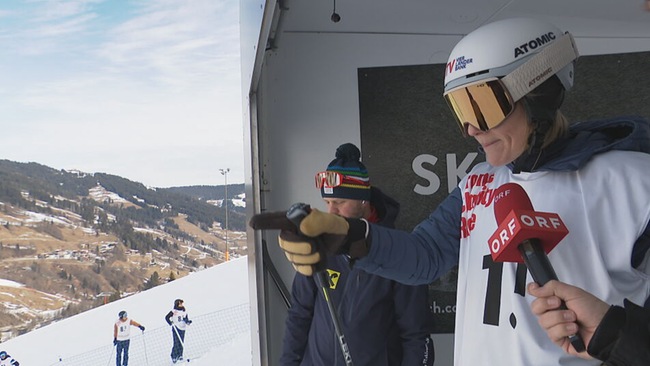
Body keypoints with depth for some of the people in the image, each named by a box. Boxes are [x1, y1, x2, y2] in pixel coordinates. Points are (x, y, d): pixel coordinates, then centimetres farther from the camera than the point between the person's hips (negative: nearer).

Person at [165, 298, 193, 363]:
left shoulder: (184, 312, 12)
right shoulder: (173, 311, -6)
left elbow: (186, 319, 15)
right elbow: (167, 317, -4)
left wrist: (188, 322, -6)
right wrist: (171, 323, -15)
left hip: (182, 329, 5)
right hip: (176, 329, -5)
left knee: (181, 343, 5)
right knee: (176, 343, -9)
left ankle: (180, 355, 17)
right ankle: (174, 357, -1)